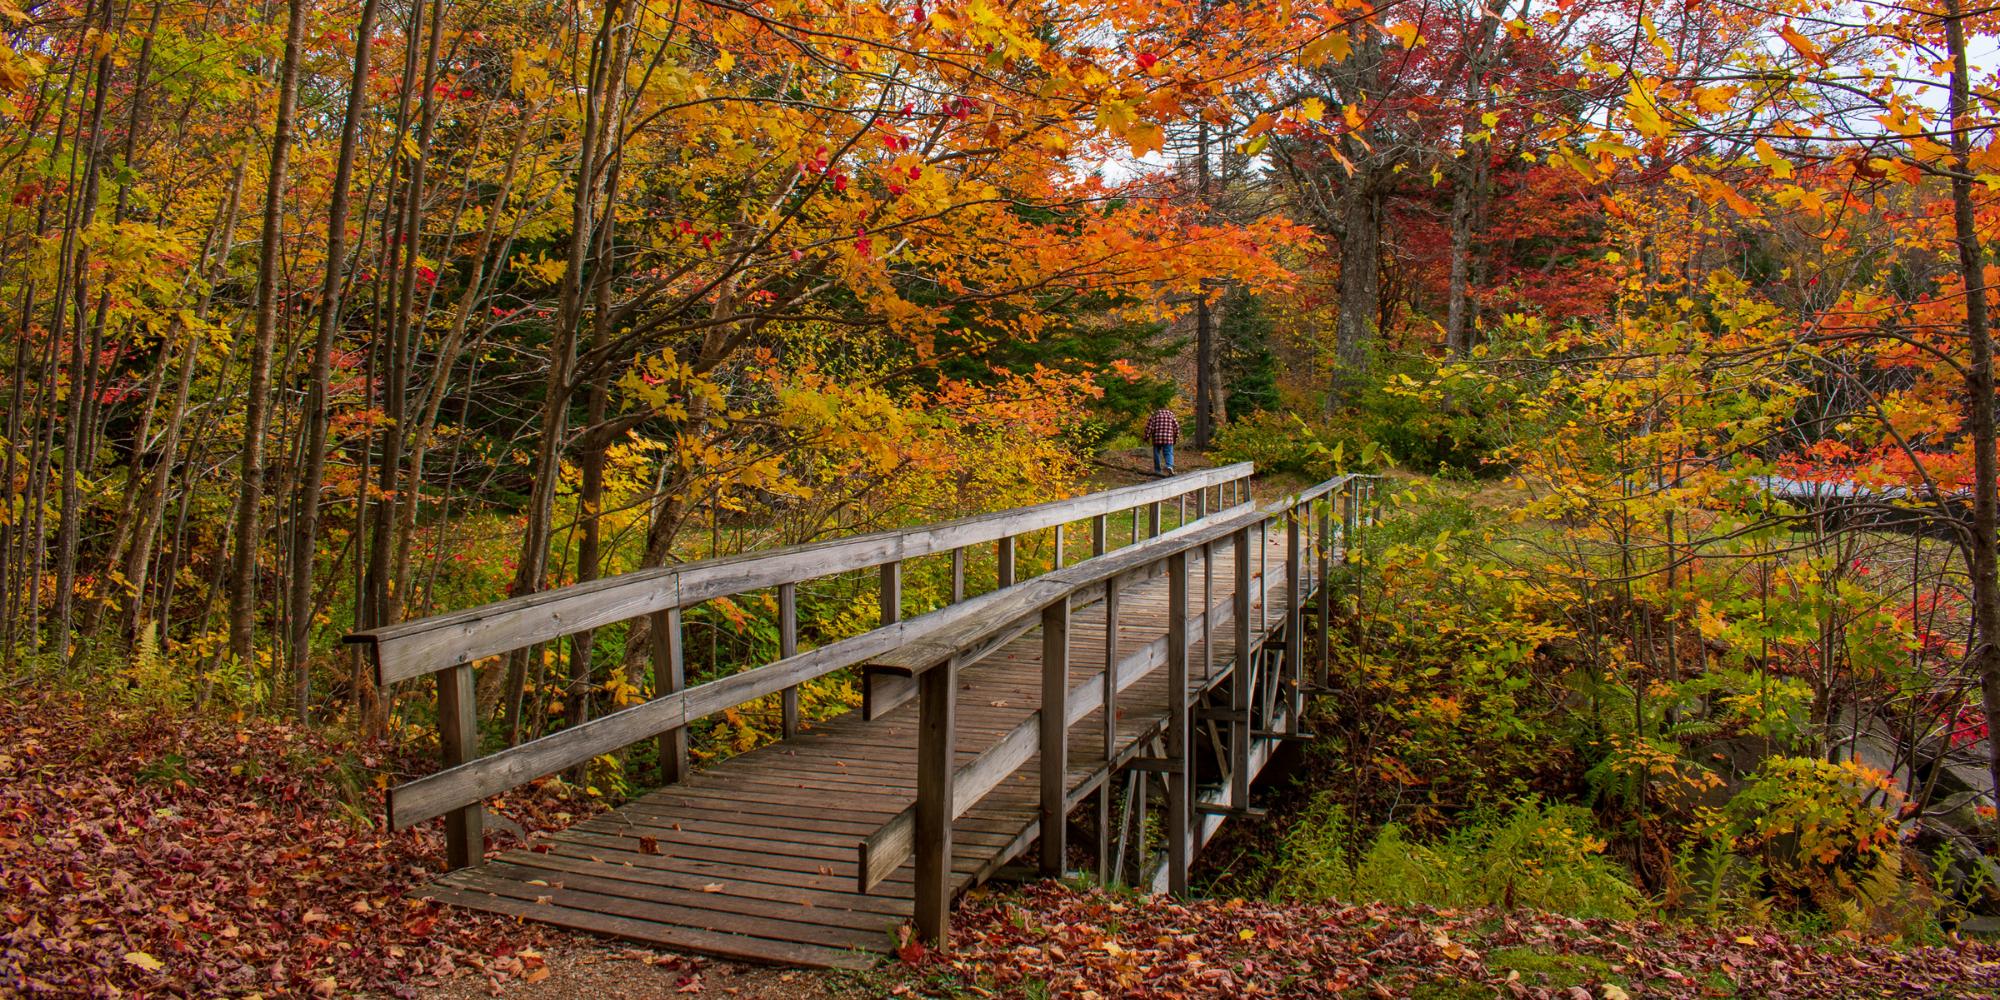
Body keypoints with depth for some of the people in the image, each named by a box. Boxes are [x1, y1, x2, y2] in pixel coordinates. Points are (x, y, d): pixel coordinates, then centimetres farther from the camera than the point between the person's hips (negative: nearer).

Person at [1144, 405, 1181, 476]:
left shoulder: (1155, 414, 9)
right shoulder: (1170, 414, 12)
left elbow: (1149, 427, -2)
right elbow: (1176, 427, 7)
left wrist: (1147, 437, 4)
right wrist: (1176, 438, 15)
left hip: (1156, 438, 0)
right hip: (1168, 439, 0)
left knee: (1157, 454, 12)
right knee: (1168, 453, 0)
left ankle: (1157, 470, 15)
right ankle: (1169, 466, -25)